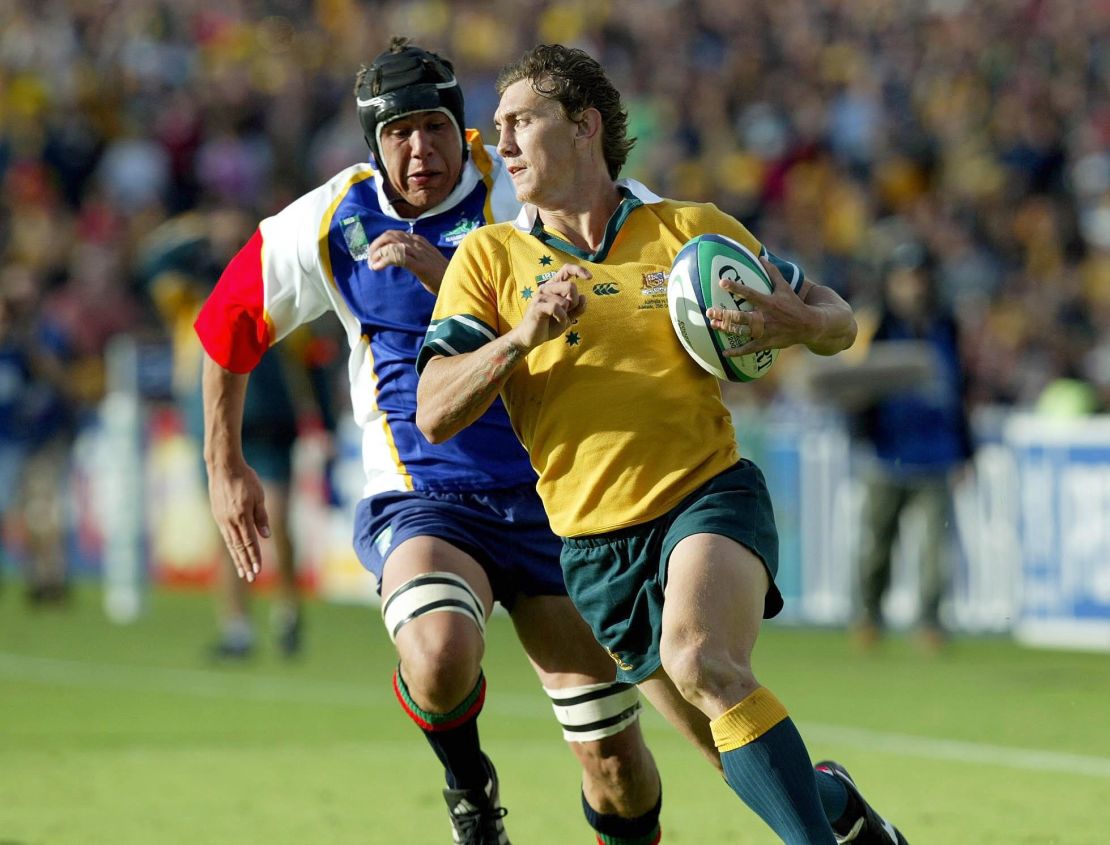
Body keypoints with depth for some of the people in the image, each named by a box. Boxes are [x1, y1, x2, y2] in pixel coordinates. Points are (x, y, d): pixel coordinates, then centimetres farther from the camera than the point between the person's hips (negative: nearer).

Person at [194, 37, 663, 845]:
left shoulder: (514, 188, -7)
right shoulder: (328, 224, 0)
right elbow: (230, 324, 16)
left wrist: (445, 272, -29)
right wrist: (225, 466, 21)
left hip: (546, 496, 0)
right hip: (422, 503, 0)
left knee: (616, 763, -2)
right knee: (439, 662, -34)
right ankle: (467, 780, 0)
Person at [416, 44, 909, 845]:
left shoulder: (693, 231, 0)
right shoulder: (489, 256, 2)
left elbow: (839, 321, 8)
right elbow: (434, 415, -5)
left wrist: (793, 322, -16)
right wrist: (521, 339, -21)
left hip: (711, 497, -3)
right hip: (595, 545, 3)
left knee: (699, 660, -34)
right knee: (753, 760, 6)